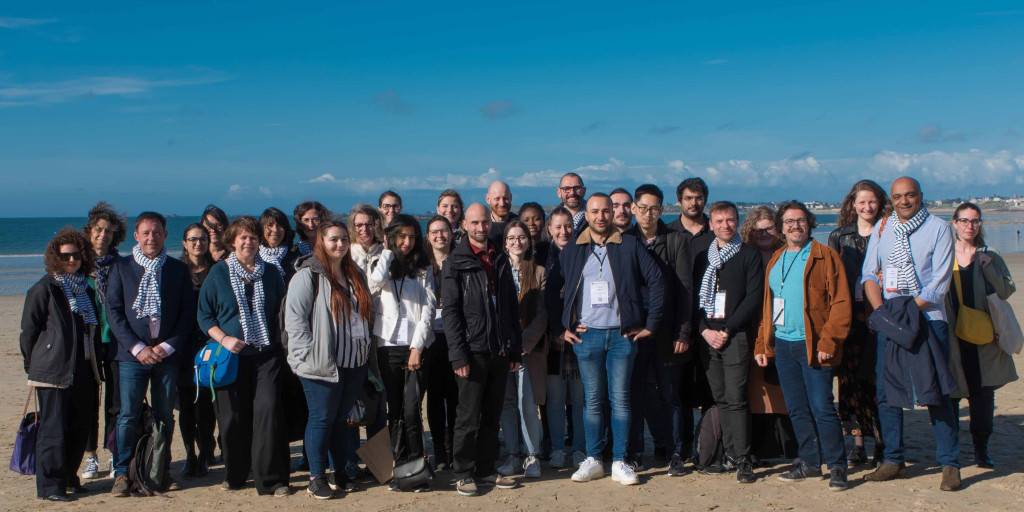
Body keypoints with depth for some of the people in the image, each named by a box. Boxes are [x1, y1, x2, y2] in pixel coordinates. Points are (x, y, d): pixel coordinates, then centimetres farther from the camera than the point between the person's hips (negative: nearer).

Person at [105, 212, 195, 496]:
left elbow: (188, 313, 4)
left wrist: (168, 346, -7)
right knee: (128, 415, -2)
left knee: (164, 415, 6)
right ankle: (122, 473, 8)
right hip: (132, 354, -1)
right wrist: (137, 347, -10)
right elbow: (114, 312, 0)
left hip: (168, 353, 1)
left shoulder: (178, 269, 8)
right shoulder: (121, 268, 6)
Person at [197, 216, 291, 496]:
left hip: (267, 353, 0)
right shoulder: (218, 273, 5)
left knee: (268, 409, -11)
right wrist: (223, 338, -10)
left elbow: (283, 311, 15)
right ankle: (234, 475, 24)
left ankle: (272, 479, -4)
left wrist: (283, 342, 4)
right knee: (232, 416, 5)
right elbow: (204, 313, 4)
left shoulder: (271, 272, 10)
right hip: (232, 355, 0)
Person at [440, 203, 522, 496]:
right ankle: (463, 474, 10)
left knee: (491, 416, 11)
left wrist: (515, 350, 10)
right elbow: (450, 312, -8)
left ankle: (485, 470, 20)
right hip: (473, 351, -5)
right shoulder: (456, 263, -2)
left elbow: (512, 307, 15)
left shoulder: (501, 261, 14)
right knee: (468, 417, 0)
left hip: (500, 352, 5)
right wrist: (458, 354, -15)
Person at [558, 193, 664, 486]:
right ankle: (593, 460, 13)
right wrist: (563, 326, 3)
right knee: (593, 399, 5)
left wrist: (651, 324, -1)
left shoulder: (630, 246, 2)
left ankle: (619, 463, 8)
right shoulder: (571, 251, 7)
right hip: (587, 334, 1)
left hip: (622, 333, -1)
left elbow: (657, 282, 2)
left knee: (620, 398, 1)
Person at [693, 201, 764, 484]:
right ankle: (730, 453, 15)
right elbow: (694, 298, 11)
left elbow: (754, 298, -4)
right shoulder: (702, 258, 15)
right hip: (708, 336, 4)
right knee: (720, 398, 6)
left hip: (736, 336, -4)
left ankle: (743, 460, -5)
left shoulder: (749, 255, 4)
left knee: (736, 398, -9)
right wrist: (705, 330, -4)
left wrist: (727, 329, -10)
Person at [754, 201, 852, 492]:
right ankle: (810, 463, 21)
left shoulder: (825, 256, -2)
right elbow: (767, 305, 19)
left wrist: (828, 341, -15)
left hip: (813, 346, -6)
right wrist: (762, 344, 12)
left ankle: (837, 467, 4)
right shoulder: (775, 260, 17)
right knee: (796, 409, 10)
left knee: (822, 407, -7)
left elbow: (841, 302, -7)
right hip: (782, 345, 6)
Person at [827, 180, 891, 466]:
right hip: (849, 314, 2)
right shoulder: (839, 236, 12)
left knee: (877, 378, -4)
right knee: (850, 377, 1)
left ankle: (881, 445, 6)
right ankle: (857, 444, 9)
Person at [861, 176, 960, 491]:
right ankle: (894, 461, 15)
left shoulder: (938, 229, -1)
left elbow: (939, 282, -6)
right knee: (886, 391, 4)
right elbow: (869, 273, 10)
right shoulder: (882, 228, 12)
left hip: (927, 318, -4)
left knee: (936, 392, -4)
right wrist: (881, 310, -5)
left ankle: (950, 464, 5)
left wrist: (909, 310, -13)